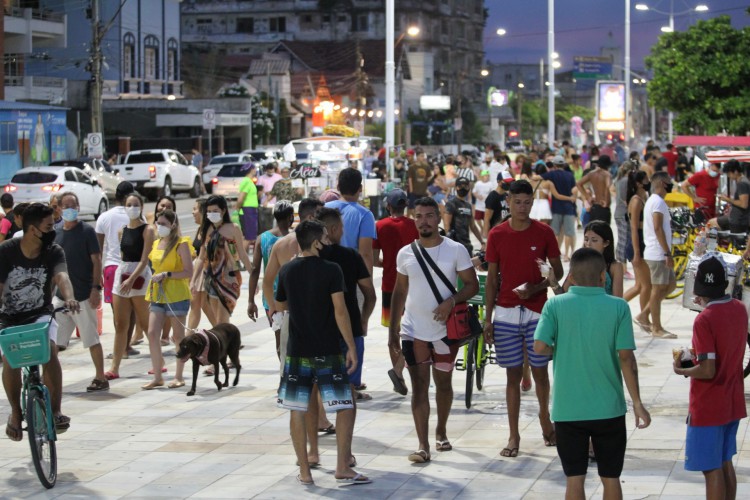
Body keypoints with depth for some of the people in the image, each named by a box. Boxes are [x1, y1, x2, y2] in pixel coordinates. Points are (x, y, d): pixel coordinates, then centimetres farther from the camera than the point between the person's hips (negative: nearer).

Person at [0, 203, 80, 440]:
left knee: (50, 349, -29)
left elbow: (62, 277, -29)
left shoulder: (53, 252, -10)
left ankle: (56, 411, -21)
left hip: (41, 315, 0)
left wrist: (69, 298, -49)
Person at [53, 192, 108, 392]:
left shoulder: (87, 231, -6)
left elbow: (96, 261, -8)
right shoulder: (56, 234, 9)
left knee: (92, 339, 1)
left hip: (83, 295, -5)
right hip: (60, 296, 5)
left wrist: (96, 288, -15)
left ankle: (100, 378, 9)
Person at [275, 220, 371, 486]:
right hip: (328, 352, -3)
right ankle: (343, 467, -1)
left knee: (297, 410, 8)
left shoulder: (287, 271, 4)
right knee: (345, 407, 4)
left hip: (297, 351, 4)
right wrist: (351, 346, -9)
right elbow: (340, 310, -12)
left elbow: (279, 306, 18)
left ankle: (305, 471, 8)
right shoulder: (331, 270, -8)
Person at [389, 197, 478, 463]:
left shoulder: (455, 250, -4)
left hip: (445, 329, -1)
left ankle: (441, 431, 35)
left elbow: (472, 285, -3)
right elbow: (399, 292, 11)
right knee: (419, 386, -3)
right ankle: (423, 445, -6)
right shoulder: (405, 254, 3)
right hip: (413, 330, 1)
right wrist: (393, 329, 8)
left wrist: (451, 301, -21)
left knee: (443, 383, 13)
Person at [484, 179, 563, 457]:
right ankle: (514, 436, 6)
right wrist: (487, 318, 1)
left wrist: (535, 288, -14)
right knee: (513, 374, 3)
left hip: (537, 311, 0)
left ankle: (545, 420, 30)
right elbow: (491, 279, 4)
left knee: (540, 370, 6)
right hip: (506, 313, 0)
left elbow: (558, 271, 5)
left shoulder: (544, 233, -1)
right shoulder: (497, 235, 1)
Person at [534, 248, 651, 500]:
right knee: (611, 478, 11)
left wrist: (561, 350, 7)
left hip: (567, 410, 0)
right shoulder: (618, 307, -7)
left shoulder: (555, 305, -6)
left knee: (574, 479, 7)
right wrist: (637, 403, -1)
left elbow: (540, 347, -15)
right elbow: (626, 358, -8)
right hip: (609, 408, 0)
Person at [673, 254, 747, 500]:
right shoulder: (739, 309, 0)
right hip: (733, 404, 7)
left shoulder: (704, 320, -22)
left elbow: (707, 371, -25)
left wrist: (682, 370, -8)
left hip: (708, 409, -7)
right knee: (725, 464, 18)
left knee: (712, 470, 0)